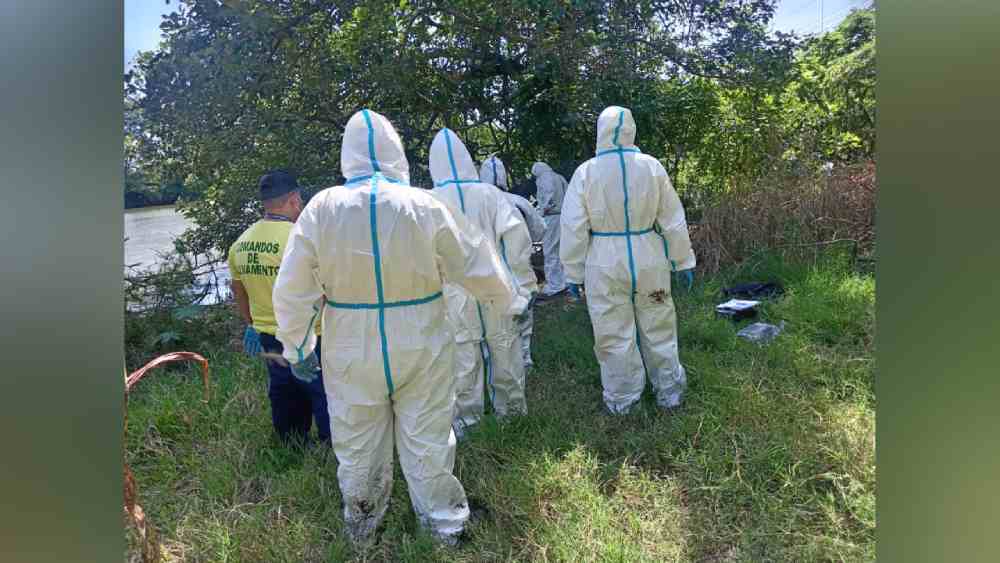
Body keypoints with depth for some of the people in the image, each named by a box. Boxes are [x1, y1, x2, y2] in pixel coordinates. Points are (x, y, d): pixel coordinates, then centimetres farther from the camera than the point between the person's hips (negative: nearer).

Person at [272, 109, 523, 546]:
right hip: (420, 350, -1)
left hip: (352, 353, 2)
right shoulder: (425, 206, -11)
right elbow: (477, 266, -1)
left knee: (358, 446, 19)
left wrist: (296, 346, 11)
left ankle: (361, 530, 42)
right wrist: (510, 301, 17)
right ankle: (444, 526, 34)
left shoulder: (321, 208, -9)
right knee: (428, 444, 15)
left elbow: (291, 290, -4)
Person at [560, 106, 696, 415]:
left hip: (605, 265, -1)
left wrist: (573, 273, 4)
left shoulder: (586, 172, -7)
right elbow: (673, 219, 3)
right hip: (648, 260, 2)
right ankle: (669, 392, 32)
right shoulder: (651, 166, -3)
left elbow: (574, 229, -6)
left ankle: (621, 400, 25)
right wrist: (683, 260, 13)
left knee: (615, 335, 10)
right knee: (658, 330, 16)